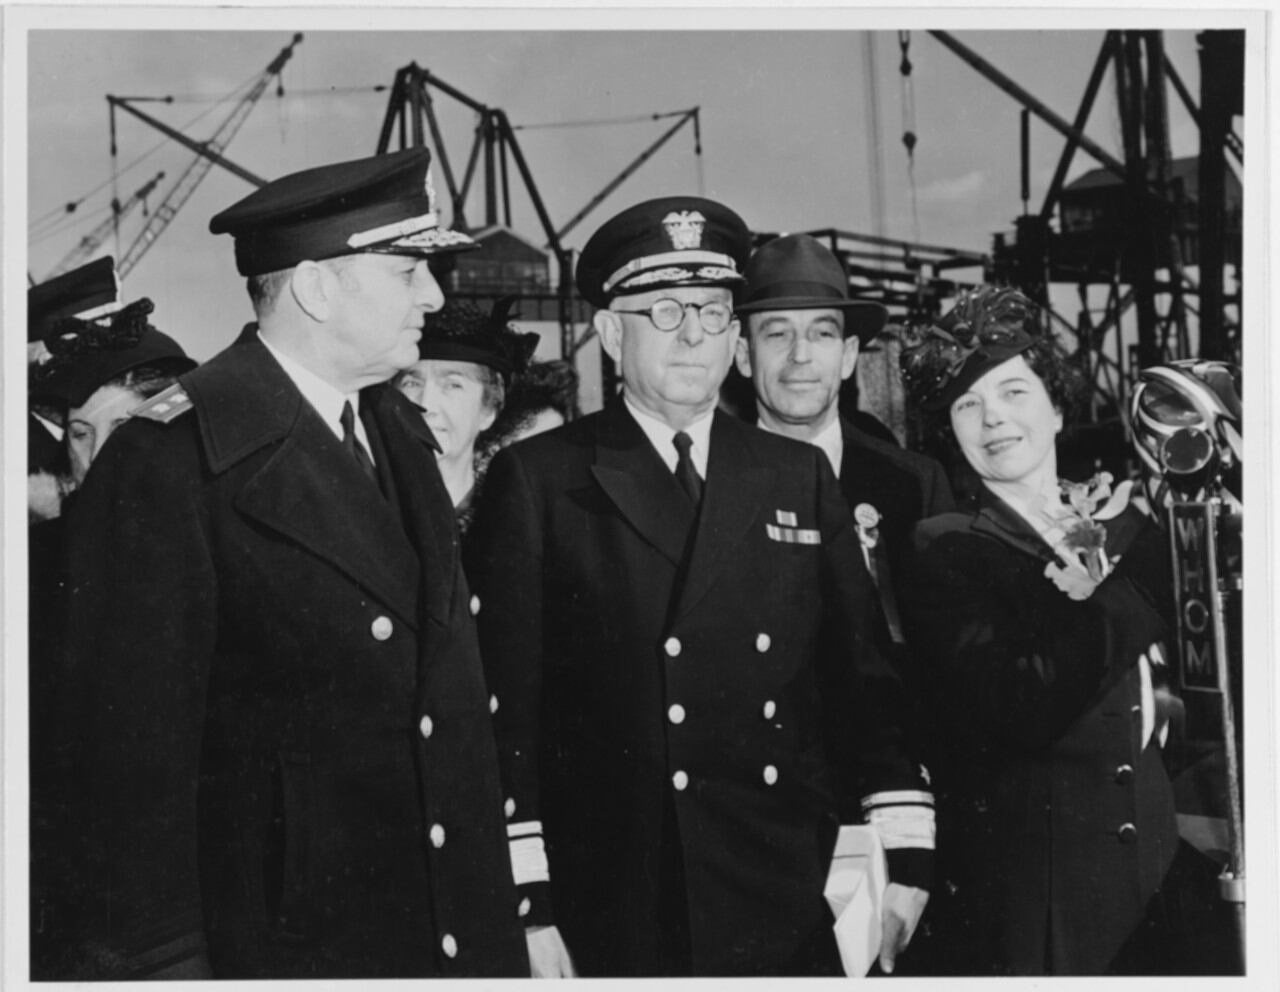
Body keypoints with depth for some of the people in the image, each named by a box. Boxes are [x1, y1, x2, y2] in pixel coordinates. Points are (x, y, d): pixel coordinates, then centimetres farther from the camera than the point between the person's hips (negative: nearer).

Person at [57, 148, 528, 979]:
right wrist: (163, 962, -14)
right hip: (277, 942, -6)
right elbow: (137, 749, -15)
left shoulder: (401, 432, 8)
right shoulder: (166, 463, -16)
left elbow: (448, 696, 10)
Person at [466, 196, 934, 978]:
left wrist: (906, 857, 3)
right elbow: (506, 705, -6)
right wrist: (527, 905, -9)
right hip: (608, 919, -3)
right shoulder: (537, 481, -3)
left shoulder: (800, 479, 7)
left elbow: (872, 672, 8)